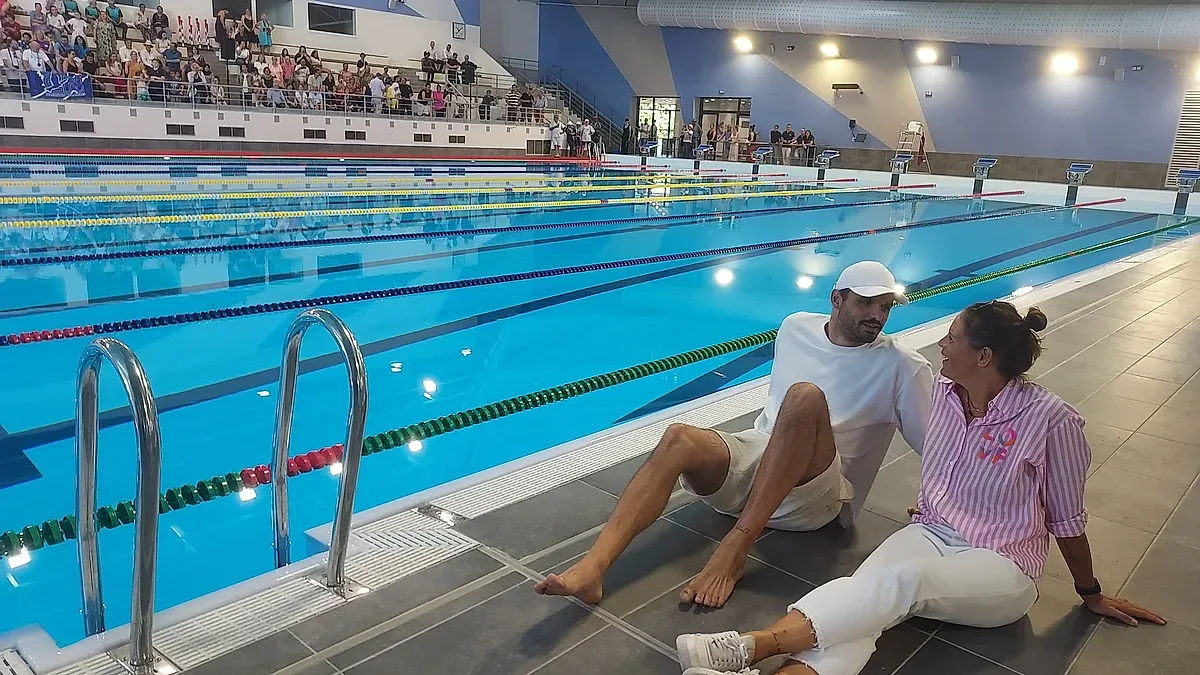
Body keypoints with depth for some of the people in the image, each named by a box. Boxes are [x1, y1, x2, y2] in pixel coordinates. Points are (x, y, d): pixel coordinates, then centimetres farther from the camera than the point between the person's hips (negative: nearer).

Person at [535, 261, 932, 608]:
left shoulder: (901, 367, 0)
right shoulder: (795, 329, 12)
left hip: (815, 496, -4)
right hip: (754, 455, 4)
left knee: (806, 396, -33)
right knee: (679, 439, -27)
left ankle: (734, 549, -38)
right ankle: (592, 567, -45)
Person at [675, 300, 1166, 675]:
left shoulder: (1051, 420, -15)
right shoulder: (945, 390, 1)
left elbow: (1067, 519, -3)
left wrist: (1091, 594, 9)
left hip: (999, 570, -5)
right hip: (930, 535, 5)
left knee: (903, 578, -36)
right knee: (866, 592, -30)